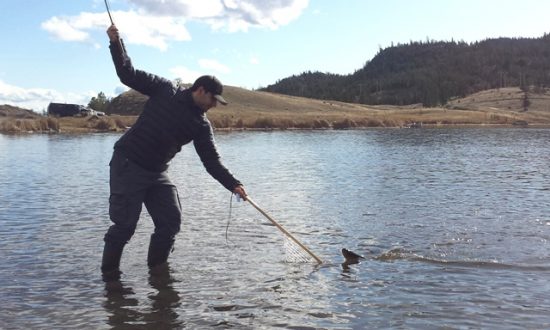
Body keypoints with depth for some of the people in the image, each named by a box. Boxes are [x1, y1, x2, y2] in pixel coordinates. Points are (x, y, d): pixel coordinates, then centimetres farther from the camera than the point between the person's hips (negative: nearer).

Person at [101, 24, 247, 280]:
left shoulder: (201, 125, 5)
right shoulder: (164, 89, -2)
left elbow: (211, 161, 0)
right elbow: (128, 75, 0)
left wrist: (232, 184, -12)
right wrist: (116, 43, -11)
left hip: (157, 173, 5)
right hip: (127, 164, -5)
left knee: (171, 221, 1)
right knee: (125, 224, -7)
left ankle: (157, 269, 21)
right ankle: (110, 274, 11)